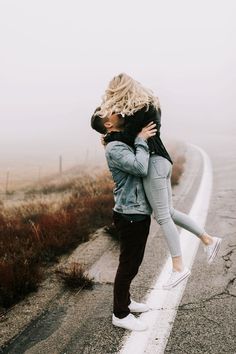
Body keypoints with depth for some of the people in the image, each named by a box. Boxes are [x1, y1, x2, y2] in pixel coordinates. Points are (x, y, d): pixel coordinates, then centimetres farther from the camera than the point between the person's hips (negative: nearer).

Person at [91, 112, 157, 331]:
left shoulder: (129, 143, 12)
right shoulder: (114, 149, -17)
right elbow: (141, 169, -29)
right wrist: (141, 141, -17)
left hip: (140, 214, 9)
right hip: (130, 216, -9)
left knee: (133, 262, 21)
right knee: (128, 265, 2)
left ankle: (125, 301, 38)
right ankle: (120, 314, 16)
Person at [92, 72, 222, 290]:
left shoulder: (140, 109, -14)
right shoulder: (148, 105, 17)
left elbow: (126, 138, -15)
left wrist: (107, 138, 3)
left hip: (154, 162, -10)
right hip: (161, 160, 10)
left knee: (162, 216, -7)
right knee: (169, 212, 15)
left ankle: (179, 267, -3)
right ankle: (208, 239, 21)